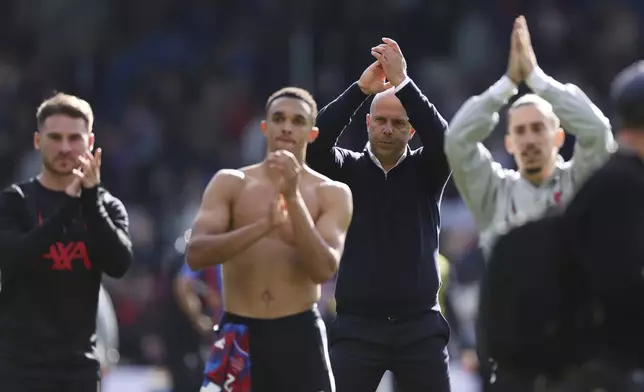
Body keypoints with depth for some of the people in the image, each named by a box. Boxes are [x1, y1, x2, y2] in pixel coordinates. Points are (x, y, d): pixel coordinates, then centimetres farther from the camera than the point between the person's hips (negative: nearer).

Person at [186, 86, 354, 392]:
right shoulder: (230, 184, 4)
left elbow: (324, 269, -13)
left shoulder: (332, 194, 2)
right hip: (238, 336, 1)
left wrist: (293, 197, -22)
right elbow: (195, 254, -11)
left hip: (299, 334, 0)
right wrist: (262, 226, -25)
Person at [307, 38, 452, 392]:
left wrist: (402, 83, -23)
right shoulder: (348, 170, 4)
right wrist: (360, 89, -22)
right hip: (358, 326, -1)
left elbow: (442, 139, -15)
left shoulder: (425, 171, 5)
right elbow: (316, 143, -15)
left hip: (419, 326, 1)